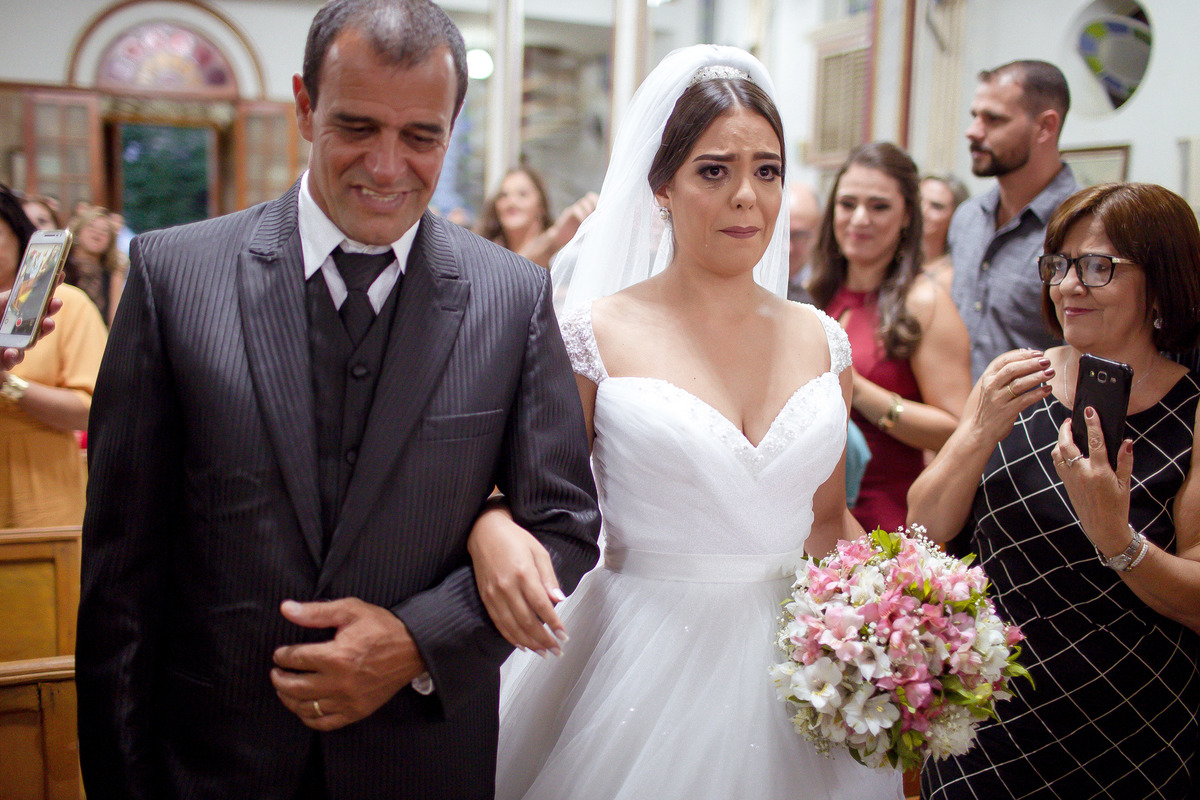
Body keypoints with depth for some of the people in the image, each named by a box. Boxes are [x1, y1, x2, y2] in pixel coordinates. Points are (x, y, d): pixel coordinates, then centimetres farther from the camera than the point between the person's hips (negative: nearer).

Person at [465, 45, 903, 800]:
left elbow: (829, 521, 13)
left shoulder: (821, 341, 3)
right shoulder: (596, 336, -8)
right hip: (643, 673, -4)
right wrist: (491, 530, -23)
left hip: (795, 673, 4)